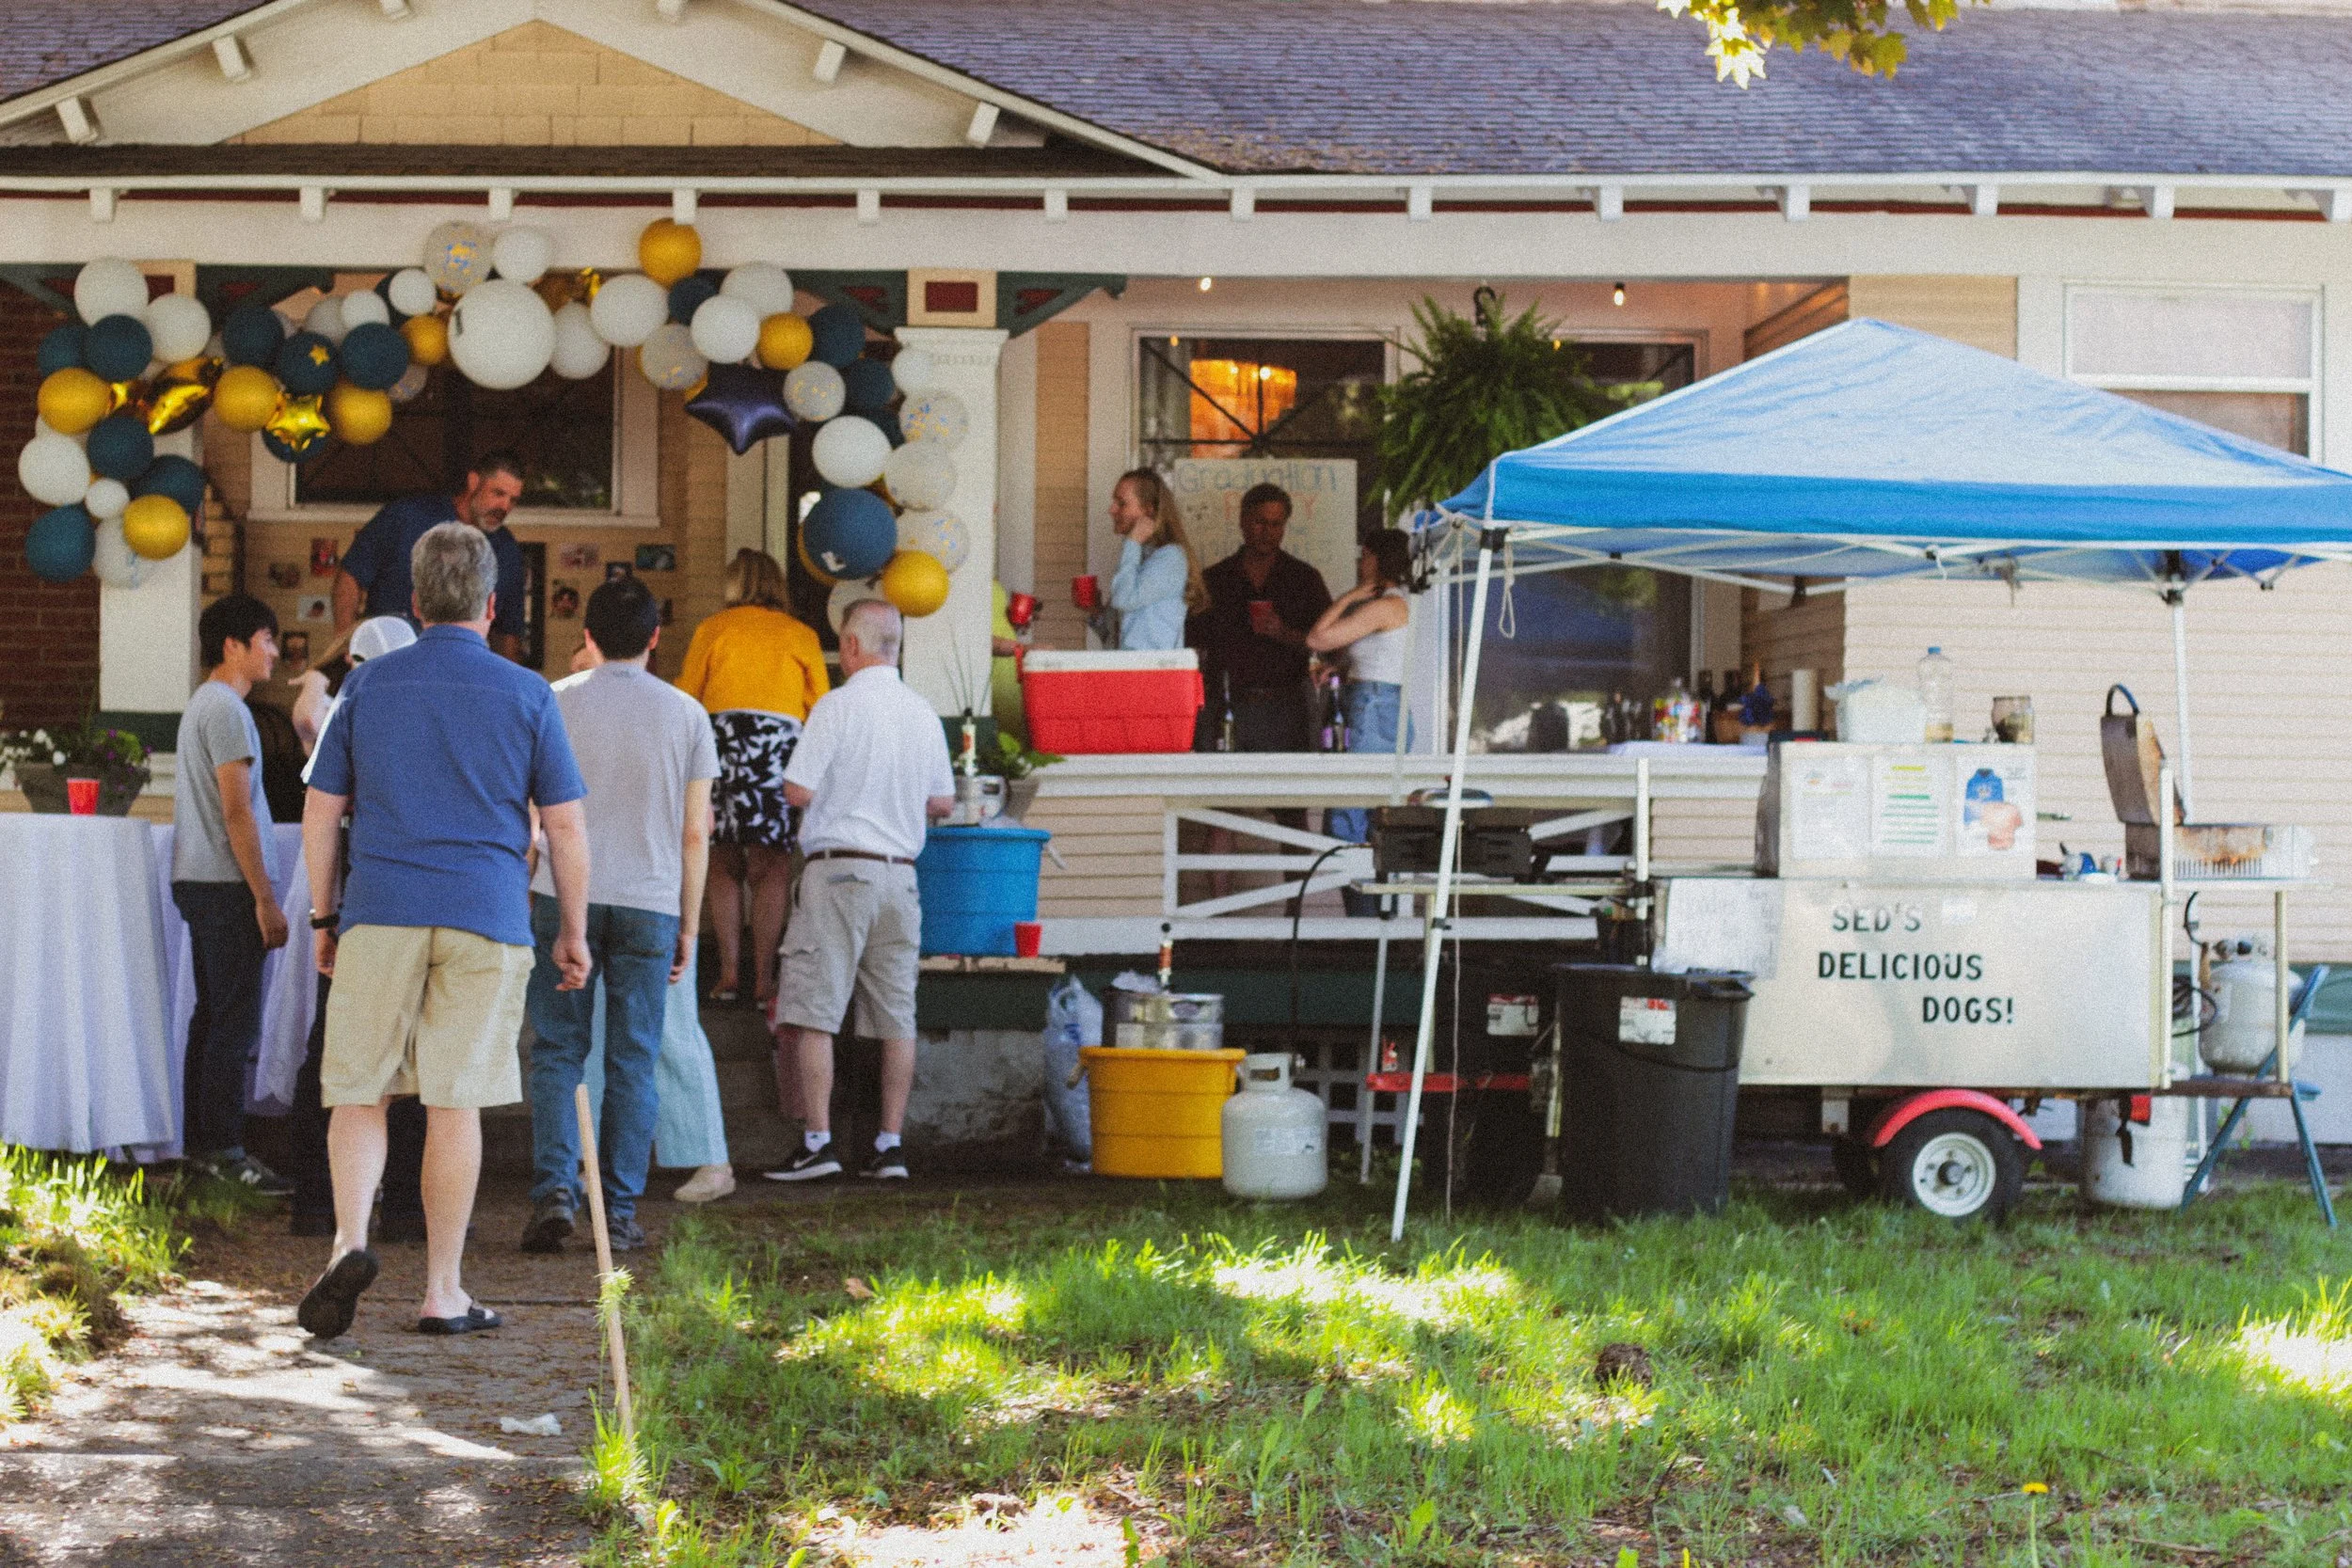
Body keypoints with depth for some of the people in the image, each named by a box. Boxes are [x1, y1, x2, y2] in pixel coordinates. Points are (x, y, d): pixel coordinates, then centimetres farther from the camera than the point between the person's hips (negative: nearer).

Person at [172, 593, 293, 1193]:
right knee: (235, 1021, -8)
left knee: (213, 1014, 14)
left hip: (198, 882, 10)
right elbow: (237, 813, -18)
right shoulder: (226, 710, -14)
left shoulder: (202, 705, 18)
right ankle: (224, 1149, -7)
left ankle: (198, 1138, 18)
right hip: (226, 885, -10)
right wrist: (265, 900, -18)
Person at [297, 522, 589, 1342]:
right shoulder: (526, 694, 3)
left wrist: (325, 917, 19)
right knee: (456, 1102, 2)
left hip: (380, 913, 1)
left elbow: (320, 813, 10)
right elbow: (567, 826, 4)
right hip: (486, 919, -1)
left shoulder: (369, 685, 7)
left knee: (358, 1092, 8)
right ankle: (442, 1292, 7)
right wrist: (573, 932, 12)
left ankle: (350, 1239, -15)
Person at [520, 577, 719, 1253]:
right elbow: (694, 833, 5)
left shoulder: (556, 702, 2)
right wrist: (689, 925, 12)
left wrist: (521, 895, 13)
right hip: (649, 904, 1)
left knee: (557, 1052, 4)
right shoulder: (685, 714, 5)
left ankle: (554, 1190, -10)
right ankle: (620, 1212, 4)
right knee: (633, 1062, 5)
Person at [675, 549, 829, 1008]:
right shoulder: (800, 635, 13)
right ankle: (763, 978, -6)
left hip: (720, 735, 1)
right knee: (770, 867, -1)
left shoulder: (712, 629, 13)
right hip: (779, 736, -1)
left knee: (725, 866, 9)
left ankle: (729, 974, 4)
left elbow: (685, 698, 12)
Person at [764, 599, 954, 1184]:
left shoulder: (837, 707, -9)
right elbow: (943, 801, 14)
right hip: (900, 871, 6)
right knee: (896, 1016, 7)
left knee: (812, 1014, -3)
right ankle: (890, 1145, 8)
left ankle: (818, 1141, -8)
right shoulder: (923, 713, 9)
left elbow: (799, 790, -13)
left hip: (839, 868, -6)